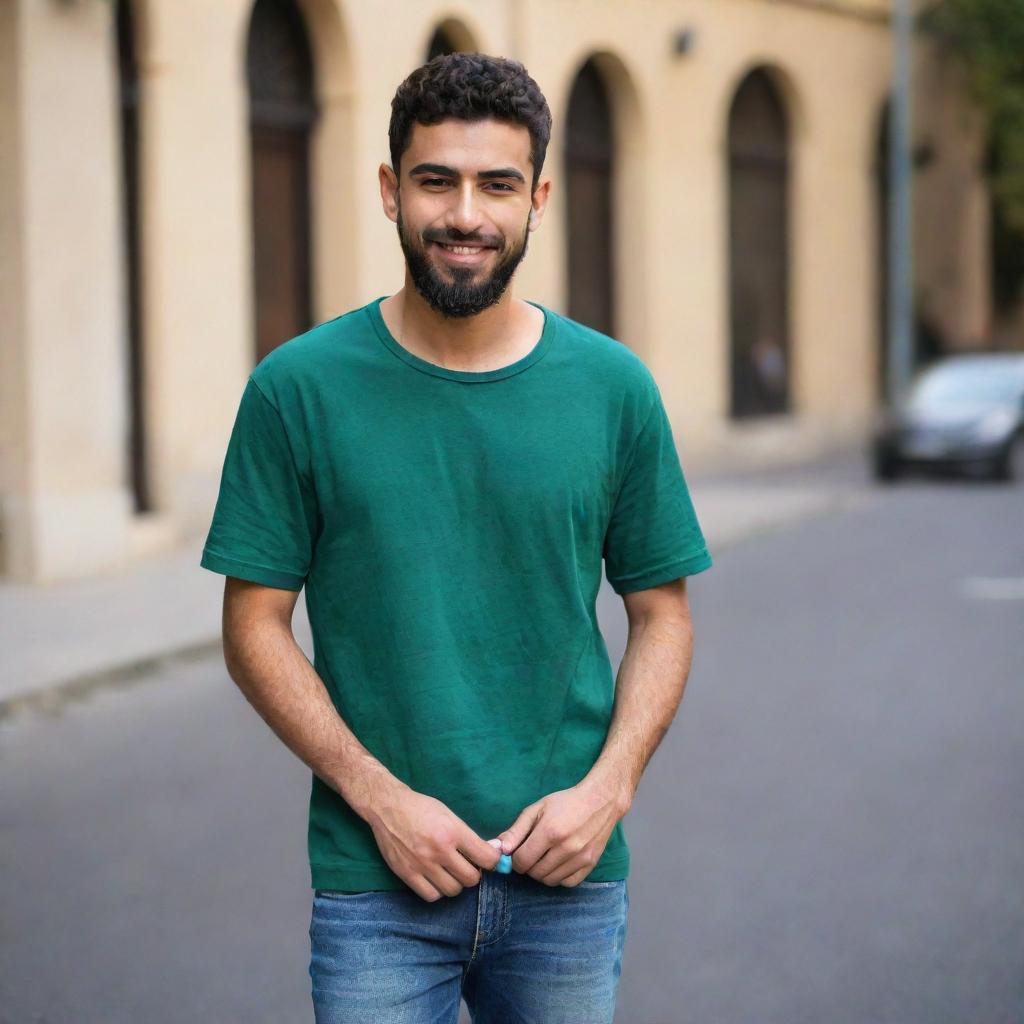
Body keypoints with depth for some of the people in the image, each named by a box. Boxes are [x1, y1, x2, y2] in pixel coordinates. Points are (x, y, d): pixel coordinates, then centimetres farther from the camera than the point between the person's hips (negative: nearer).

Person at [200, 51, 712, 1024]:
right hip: (376, 883, -1)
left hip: (568, 875, 2)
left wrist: (609, 785, -7)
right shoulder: (298, 388, -3)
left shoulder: (614, 388, 1)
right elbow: (257, 624, -2)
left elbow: (661, 613, 7)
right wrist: (379, 796, -11)